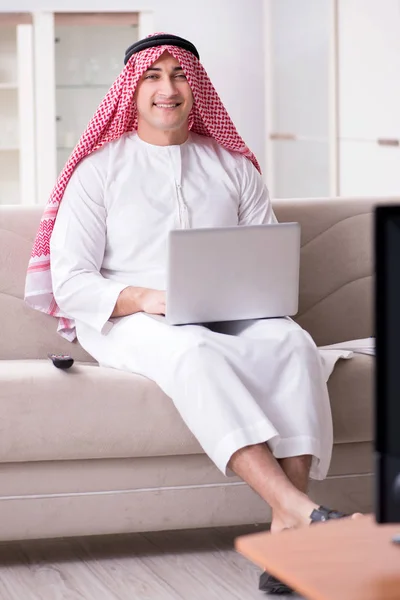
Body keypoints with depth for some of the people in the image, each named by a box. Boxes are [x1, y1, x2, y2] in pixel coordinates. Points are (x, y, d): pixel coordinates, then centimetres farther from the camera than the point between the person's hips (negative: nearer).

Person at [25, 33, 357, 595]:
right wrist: (144, 298, -18)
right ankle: (301, 509, -51)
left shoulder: (234, 167, 19)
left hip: (232, 318, 3)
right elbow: (69, 284, 1)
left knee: (293, 343, -31)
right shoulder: (99, 170, 10)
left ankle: (285, 530, -41)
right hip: (129, 322, -3)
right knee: (193, 350, -39)